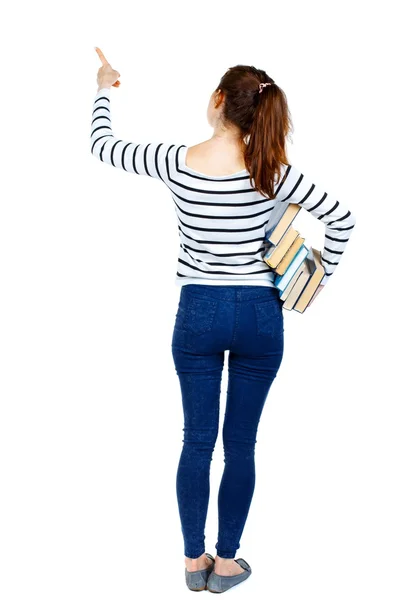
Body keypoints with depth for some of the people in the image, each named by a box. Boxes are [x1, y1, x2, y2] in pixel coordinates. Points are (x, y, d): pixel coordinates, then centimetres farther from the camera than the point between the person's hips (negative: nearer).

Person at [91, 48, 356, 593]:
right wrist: (319, 280, 7)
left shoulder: (177, 163, -9)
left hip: (198, 313, 0)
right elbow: (342, 219, -6)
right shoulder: (272, 171, -9)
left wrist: (104, 91, 24)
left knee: (197, 441, 12)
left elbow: (102, 147, 6)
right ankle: (226, 563, 21)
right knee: (240, 444, 10)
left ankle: (194, 561, 22)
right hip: (260, 315, 0)